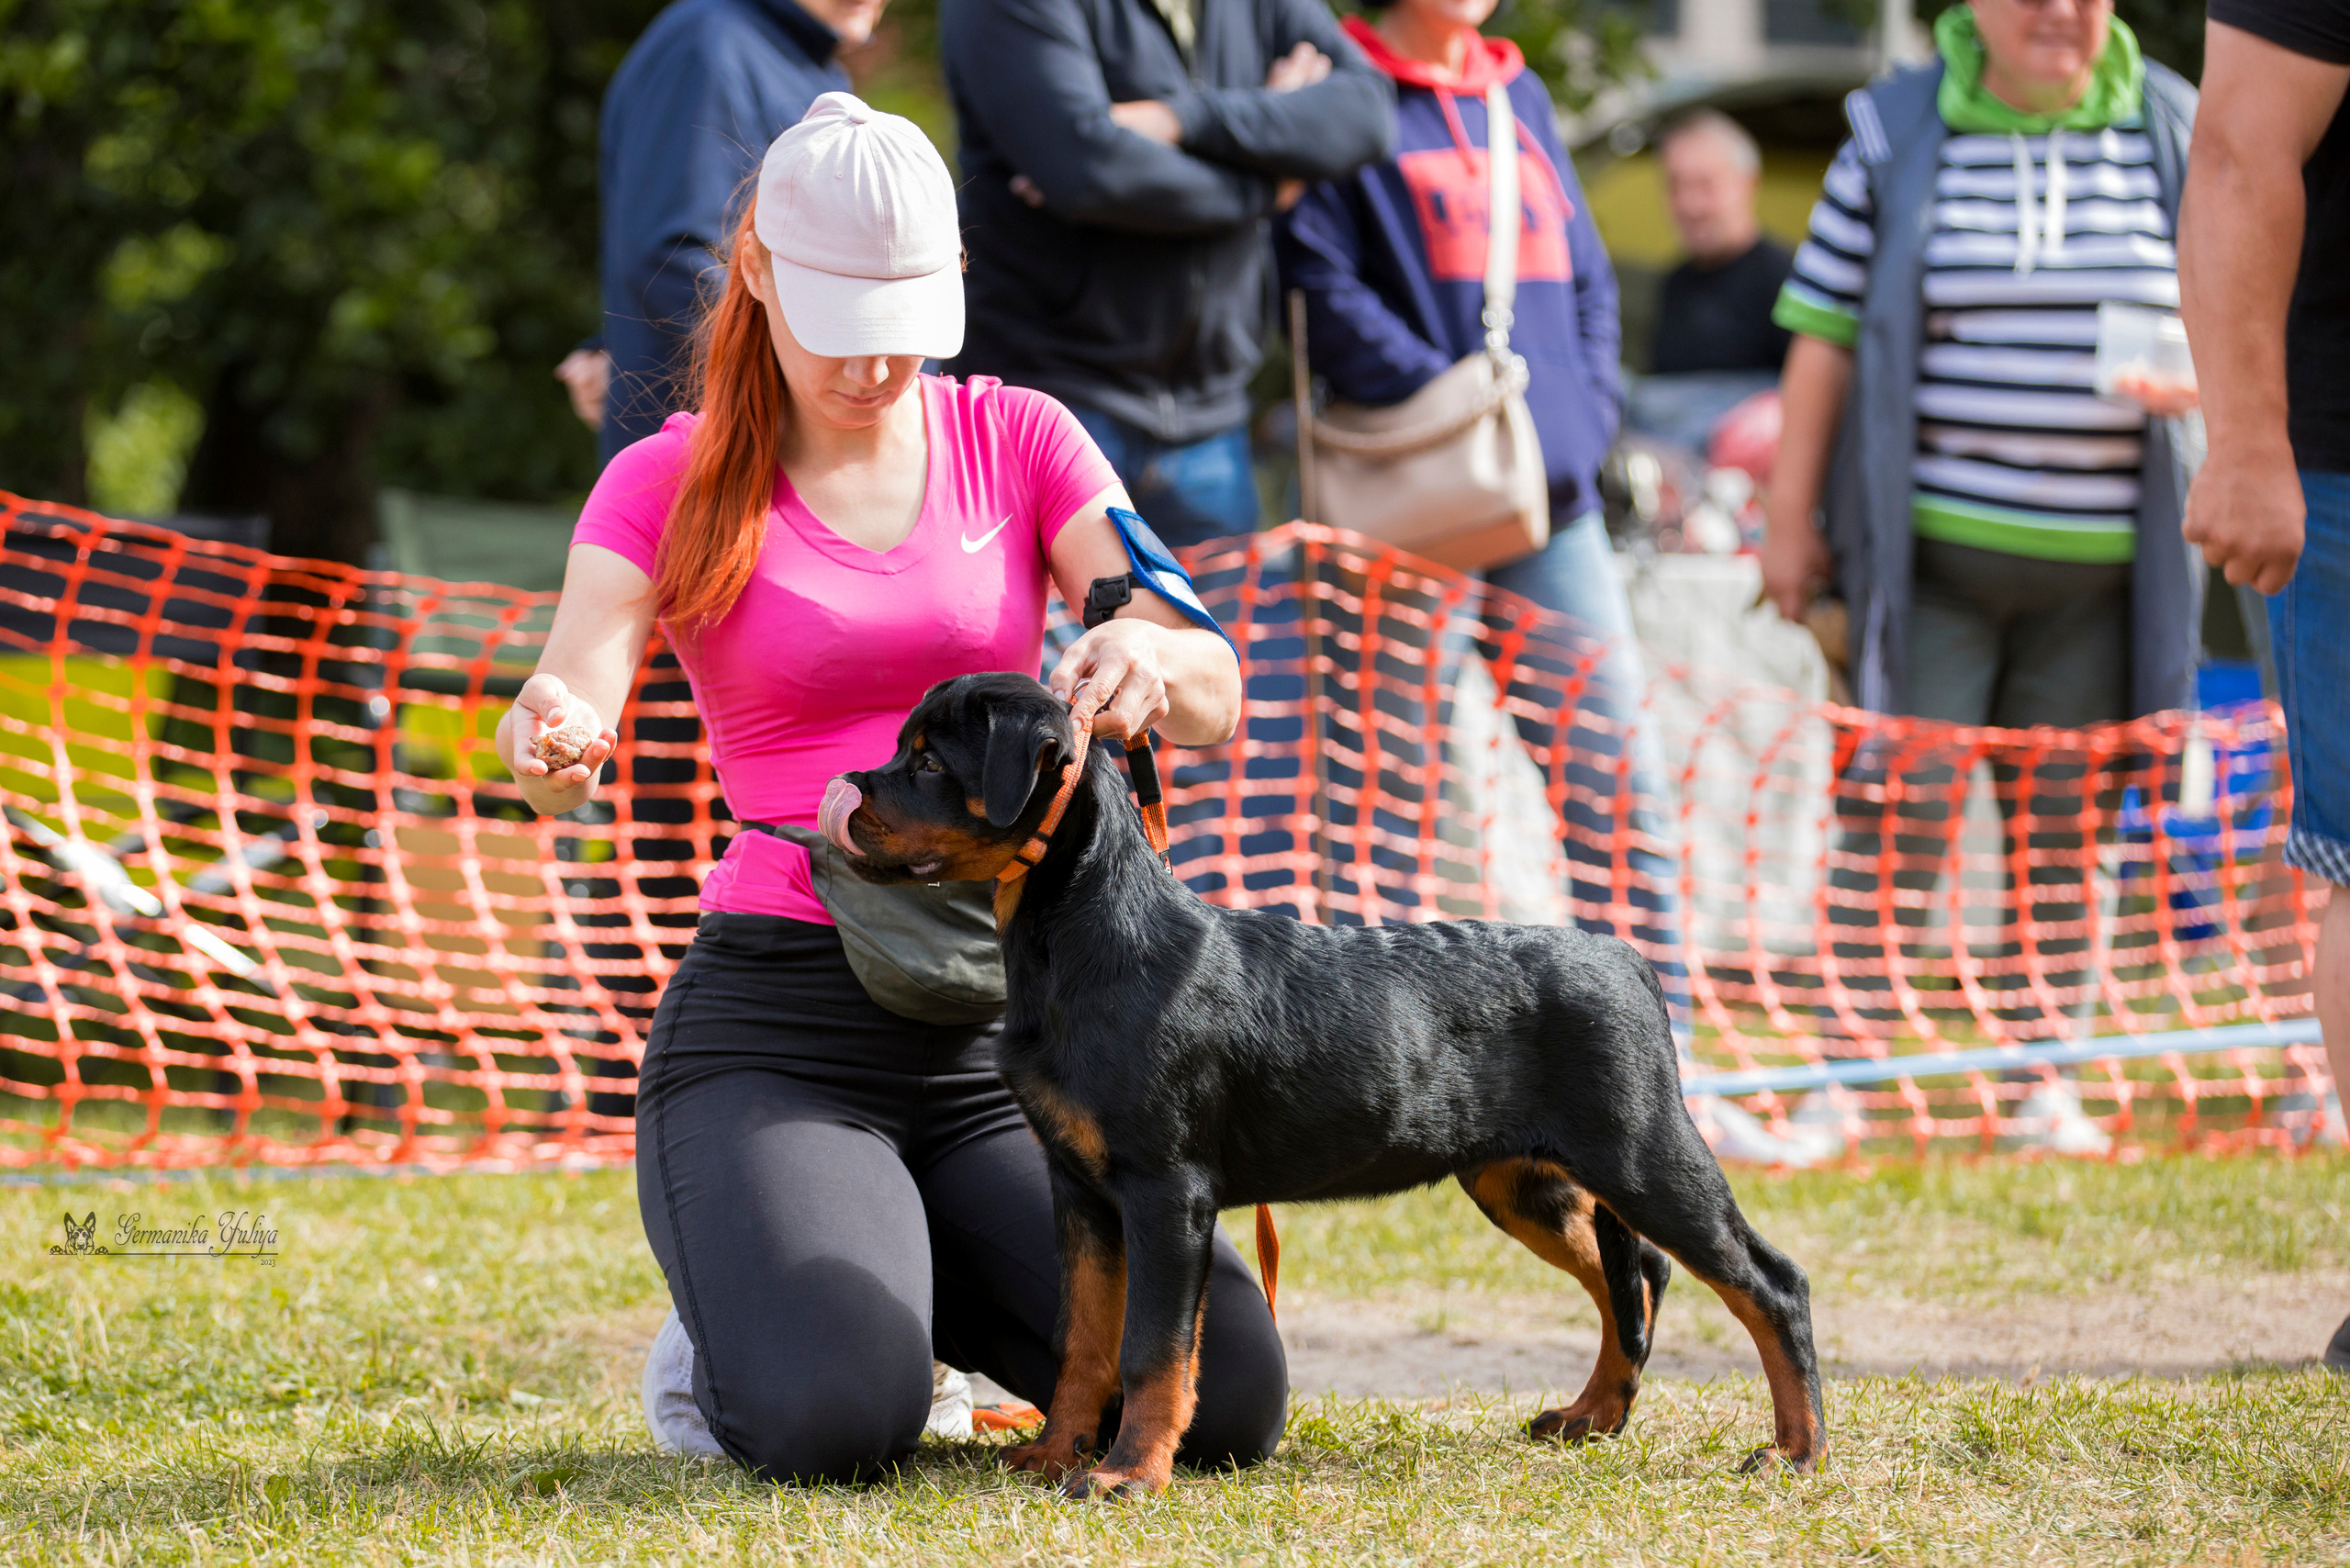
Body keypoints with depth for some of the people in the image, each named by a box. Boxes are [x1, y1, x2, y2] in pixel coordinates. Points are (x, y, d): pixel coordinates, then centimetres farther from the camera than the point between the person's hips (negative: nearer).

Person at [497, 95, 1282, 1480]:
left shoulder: (1019, 442, 7)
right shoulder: (675, 485, 2)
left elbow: (1215, 704, -5)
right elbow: (573, 708, -15)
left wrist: (1150, 654, -30)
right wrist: (550, 743, -40)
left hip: (1003, 1021, 3)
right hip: (776, 1017, -3)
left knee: (1229, 1403, -16)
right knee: (834, 1429, -30)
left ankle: (913, 1274, 14)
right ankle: (742, 1320, 9)